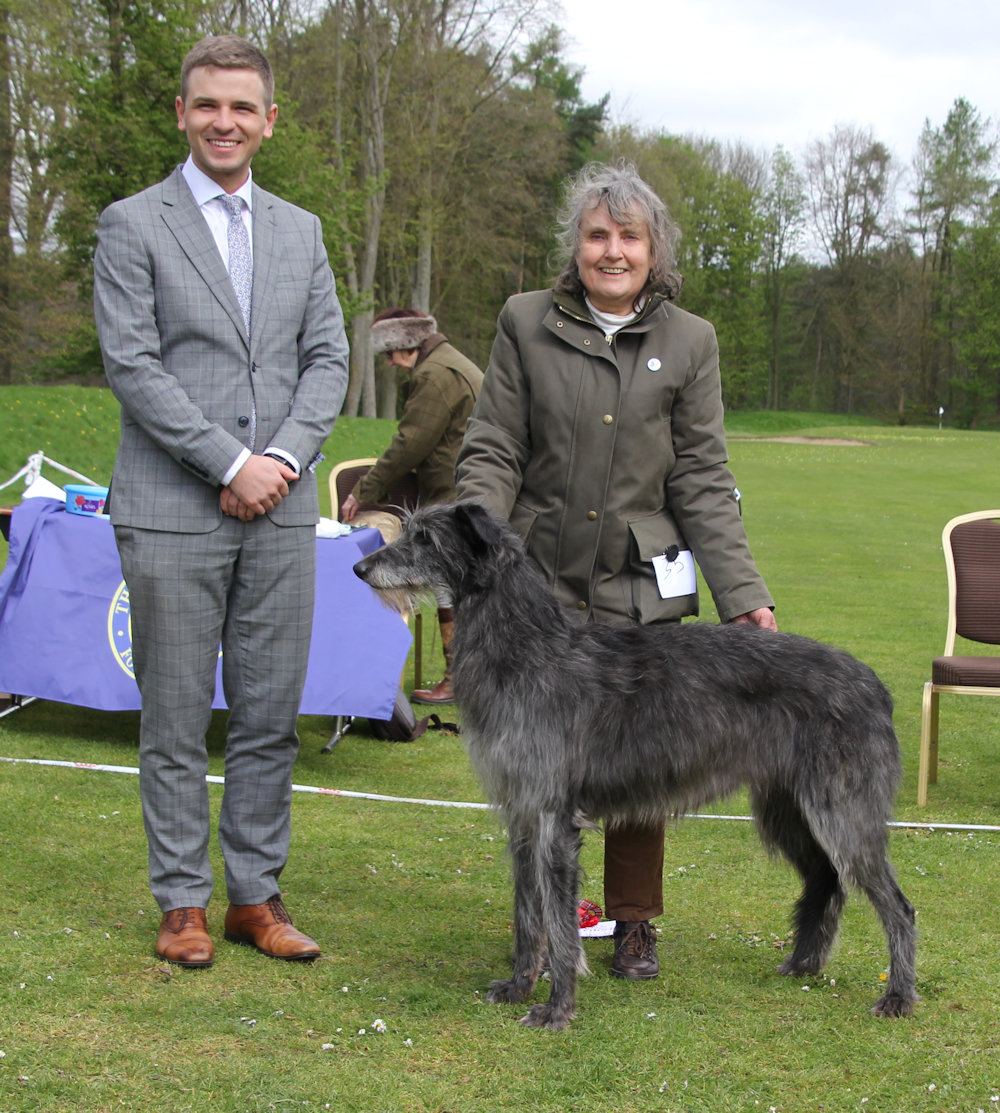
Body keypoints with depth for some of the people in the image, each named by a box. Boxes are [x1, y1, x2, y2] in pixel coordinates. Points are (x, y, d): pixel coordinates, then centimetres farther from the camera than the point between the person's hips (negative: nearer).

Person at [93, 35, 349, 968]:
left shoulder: (300, 232, 14)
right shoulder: (131, 226, 0)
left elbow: (328, 360, 10)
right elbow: (132, 365, -8)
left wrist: (284, 457, -6)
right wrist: (230, 464, -13)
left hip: (279, 512, 4)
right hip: (171, 514, -4)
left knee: (270, 718, 6)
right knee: (175, 723, 2)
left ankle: (255, 895, 17)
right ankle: (181, 902, 13)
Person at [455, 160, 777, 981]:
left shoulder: (689, 342, 5)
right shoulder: (526, 323, 4)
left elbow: (703, 481, 3)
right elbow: (492, 452, 2)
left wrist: (744, 597, -5)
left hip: (643, 590, 0)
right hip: (540, 582, 0)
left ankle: (635, 923, 21)